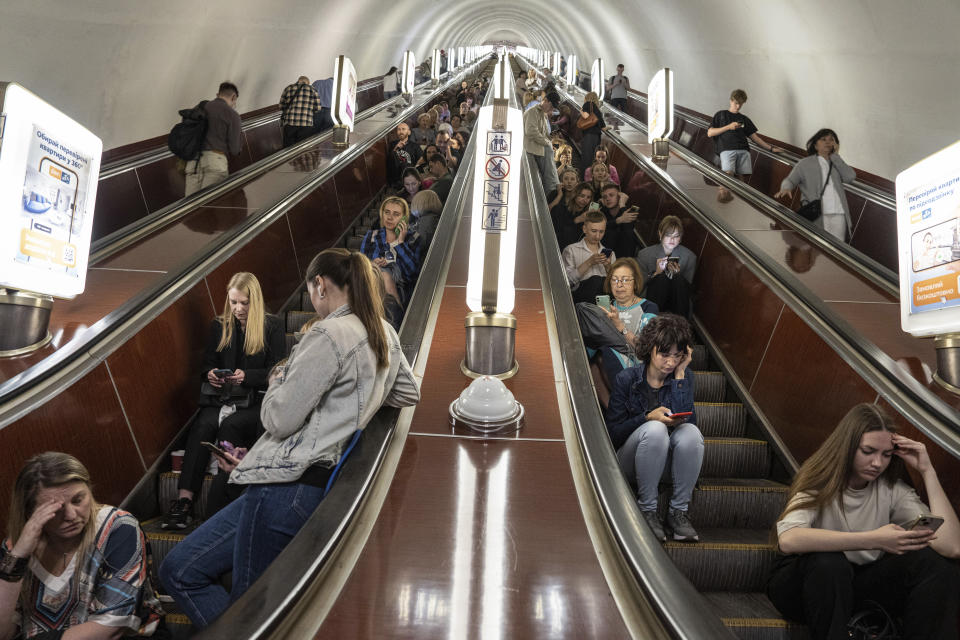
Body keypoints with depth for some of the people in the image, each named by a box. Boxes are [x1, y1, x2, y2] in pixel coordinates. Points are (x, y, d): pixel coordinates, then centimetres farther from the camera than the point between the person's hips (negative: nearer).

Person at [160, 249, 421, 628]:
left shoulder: (329, 335, -15)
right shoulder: (385, 334, 11)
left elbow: (279, 419, -13)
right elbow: (409, 394, 27)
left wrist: (277, 382, 7)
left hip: (289, 484, -9)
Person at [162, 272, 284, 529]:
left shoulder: (272, 326, 3)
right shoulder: (219, 326, 16)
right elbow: (206, 365, 16)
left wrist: (246, 376, -17)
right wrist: (210, 375, -8)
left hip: (258, 399, -3)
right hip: (222, 395, 3)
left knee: (230, 424, -32)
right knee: (203, 424, -28)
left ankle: (217, 505, -30)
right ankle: (184, 500, -35)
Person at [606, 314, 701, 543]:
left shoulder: (685, 378, -1)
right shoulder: (627, 379, -8)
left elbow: (686, 418, -18)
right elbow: (613, 433, -10)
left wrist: (679, 375, -18)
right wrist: (649, 417, -24)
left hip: (668, 462, 2)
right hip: (630, 462, -2)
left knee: (691, 431, -29)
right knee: (654, 429, -34)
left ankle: (678, 512, -16)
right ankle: (646, 510, -19)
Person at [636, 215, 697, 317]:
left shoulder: (690, 257, 0)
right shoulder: (645, 254, -2)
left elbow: (688, 287, 1)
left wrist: (677, 274, -20)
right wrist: (656, 272, -21)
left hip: (677, 300, 1)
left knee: (679, 278, -28)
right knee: (662, 277, -29)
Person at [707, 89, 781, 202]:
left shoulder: (744, 119, 27)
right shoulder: (721, 114, 20)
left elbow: (754, 136, 25)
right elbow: (710, 133, 10)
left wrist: (771, 148, 17)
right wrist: (728, 127, -1)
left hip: (743, 150, 3)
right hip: (727, 149, -3)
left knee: (742, 177, -14)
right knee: (728, 173, -28)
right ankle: (723, 190, -22)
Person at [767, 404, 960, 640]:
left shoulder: (893, 490, -5)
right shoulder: (820, 483, -19)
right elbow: (788, 540, -39)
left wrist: (927, 472, -17)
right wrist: (874, 540, -43)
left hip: (856, 584, 4)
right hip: (803, 583, -4)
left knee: (933, 563, -19)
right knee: (830, 563, -37)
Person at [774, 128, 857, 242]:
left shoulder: (837, 163, 18)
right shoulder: (805, 163, 10)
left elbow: (851, 177, 2)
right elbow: (789, 180, 7)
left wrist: (835, 156, 5)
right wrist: (785, 189, -17)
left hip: (838, 215, 3)